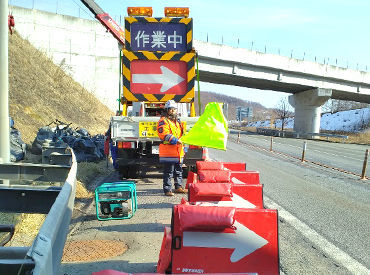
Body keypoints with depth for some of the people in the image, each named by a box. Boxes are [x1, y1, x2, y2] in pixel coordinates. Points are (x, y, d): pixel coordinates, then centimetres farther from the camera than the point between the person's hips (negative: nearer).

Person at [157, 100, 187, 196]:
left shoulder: (178, 121, 22)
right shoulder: (163, 121, -5)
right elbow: (164, 134, -18)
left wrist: (183, 147, 25)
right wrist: (175, 140, -25)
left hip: (178, 151, 8)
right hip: (168, 150, -8)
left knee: (179, 170, 16)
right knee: (168, 172, -6)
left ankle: (178, 187, 29)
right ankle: (167, 190, 1)